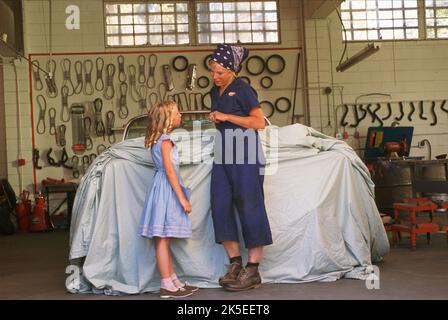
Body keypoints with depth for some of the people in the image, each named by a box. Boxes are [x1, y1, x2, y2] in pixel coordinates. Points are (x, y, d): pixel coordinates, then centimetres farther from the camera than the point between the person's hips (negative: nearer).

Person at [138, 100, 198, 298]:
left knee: (164, 240, 11)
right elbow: (170, 171, -17)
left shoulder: (158, 140, 16)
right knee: (162, 239, -6)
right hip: (166, 190, -10)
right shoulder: (165, 141, -12)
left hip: (163, 190, 10)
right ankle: (166, 286, -3)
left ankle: (173, 281, 18)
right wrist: (182, 198, -17)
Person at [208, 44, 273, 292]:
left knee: (249, 207, -4)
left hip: (245, 153, -8)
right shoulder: (215, 92, 16)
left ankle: (253, 270, 0)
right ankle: (235, 263, 8)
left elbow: (260, 122, -12)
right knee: (220, 205, 0)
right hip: (223, 154, 8)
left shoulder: (242, 89, -7)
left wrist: (226, 117, -14)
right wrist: (215, 119, 7)